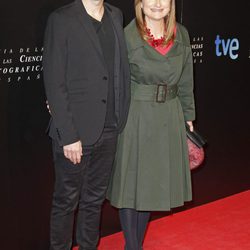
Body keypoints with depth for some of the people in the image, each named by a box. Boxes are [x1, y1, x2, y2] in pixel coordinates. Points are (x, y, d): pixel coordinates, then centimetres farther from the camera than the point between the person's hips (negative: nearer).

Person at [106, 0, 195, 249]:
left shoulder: (181, 35, 4)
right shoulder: (127, 37, -11)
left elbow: (185, 81, 12)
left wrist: (188, 116, 15)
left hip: (169, 116, 5)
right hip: (136, 117, -4)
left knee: (151, 182, 13)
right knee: (131, 183, 4)